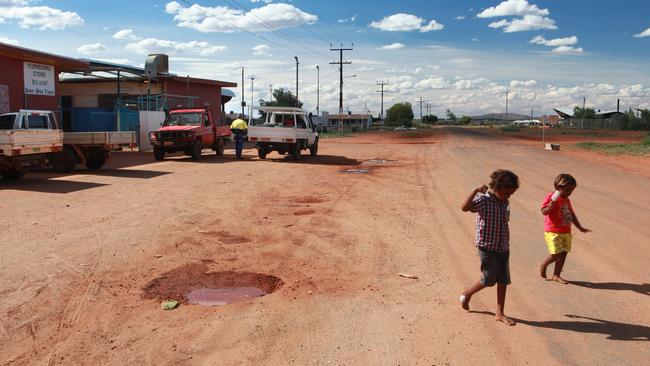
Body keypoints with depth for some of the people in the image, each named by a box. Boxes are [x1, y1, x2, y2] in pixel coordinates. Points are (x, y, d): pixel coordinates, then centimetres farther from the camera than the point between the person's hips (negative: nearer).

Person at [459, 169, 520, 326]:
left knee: (503, 281, 7)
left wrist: (507, 245, 19)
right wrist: (476, 191, -37)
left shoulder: (505, 203, 7)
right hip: (487, 248, -6)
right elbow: (465, 208, -33)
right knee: (488, 280, 3)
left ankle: (500, 313, 17)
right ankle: (467, 294, 29)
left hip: (503, 248, 7)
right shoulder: (483, 200, -15)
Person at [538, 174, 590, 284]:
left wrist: (580, 227, 26)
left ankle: (556, 275, 19)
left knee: (563, 253, 7)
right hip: (553, 232, -8)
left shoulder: (567, 200, 15)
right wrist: (550, 205, -38)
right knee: (556, 254, -11)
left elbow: (572, 215, 24)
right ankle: (543, 265, 17)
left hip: (566, 232, 8)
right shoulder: (551, 197, -11)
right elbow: (544, 212, -19)